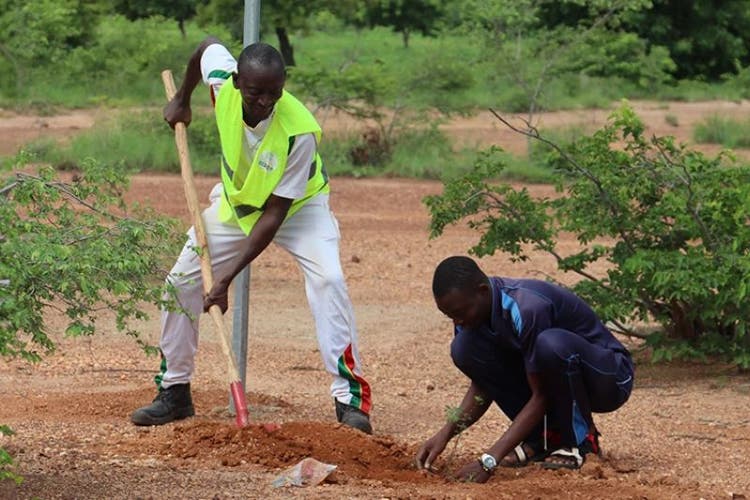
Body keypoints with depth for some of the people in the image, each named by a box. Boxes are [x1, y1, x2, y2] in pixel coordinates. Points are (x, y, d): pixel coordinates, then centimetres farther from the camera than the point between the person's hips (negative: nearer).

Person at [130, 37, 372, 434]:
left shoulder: (299, 130, -38)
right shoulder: (222, 81, -29)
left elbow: (274, 214, -33)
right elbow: (209, 45, -2)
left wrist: (227, 278, -35)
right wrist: (182, 100, 10)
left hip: (298, 207, -4)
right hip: (237, 201, 5)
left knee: (327, 280, -27)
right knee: (182, 280, -2)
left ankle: (351, 397, -22)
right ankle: (174, 392, 13)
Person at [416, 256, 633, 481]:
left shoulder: (527, 308, -32)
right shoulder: (471, 312, -9)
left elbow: (541, 396, -29)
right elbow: (482, 387, 2)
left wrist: (489, 459, -33)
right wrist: (446, 433, -15)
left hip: (609, 378, -7)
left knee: (551, 343, -39)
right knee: (464, 347, -12)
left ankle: (580, 441, -13)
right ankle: (540, 439, -2)